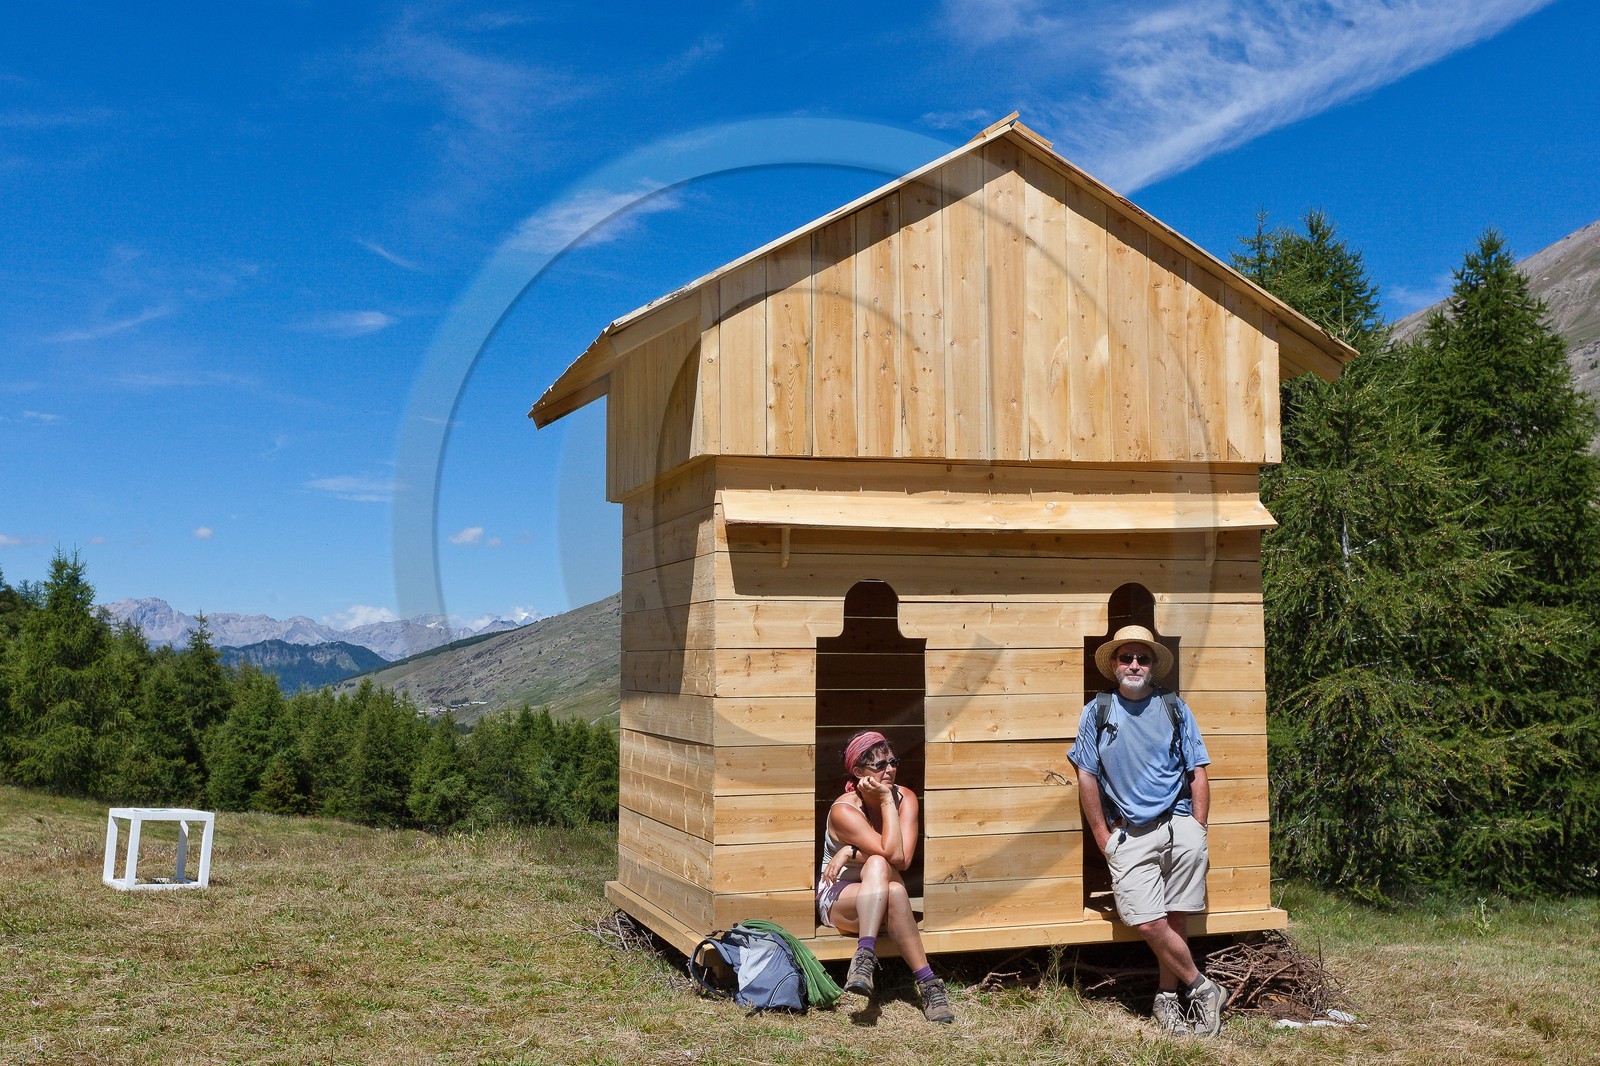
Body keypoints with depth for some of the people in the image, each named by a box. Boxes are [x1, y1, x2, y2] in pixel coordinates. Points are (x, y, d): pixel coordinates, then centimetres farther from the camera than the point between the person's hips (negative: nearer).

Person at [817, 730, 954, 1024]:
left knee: (878, 866, -34)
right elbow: (893, 855, -28)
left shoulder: (905, 798, -6)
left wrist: (851, 852, -23)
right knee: (880, 865, -36)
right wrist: (886, 800, -25)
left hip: (883, 900, 3)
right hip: (838, 900, -3)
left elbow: (905, 859, -20)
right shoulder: (843, 810, -17)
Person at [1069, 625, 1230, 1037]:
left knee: (1175, 920, -1)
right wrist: (1103, 837, 4)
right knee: (1149, 924, -11)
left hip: (1178, 827, 1)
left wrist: (1199, 833, 3)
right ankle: (1203, 989, 7)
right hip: (1128, 836, -1)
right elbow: (1087, 777, 8)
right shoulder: (1097, 712, 9)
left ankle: (1168, 996, 16)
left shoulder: (1175, 709, 11)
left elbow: (1198, 774, 10)